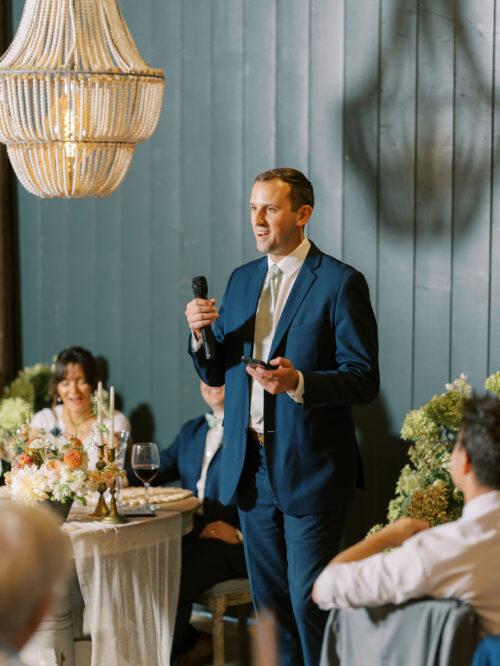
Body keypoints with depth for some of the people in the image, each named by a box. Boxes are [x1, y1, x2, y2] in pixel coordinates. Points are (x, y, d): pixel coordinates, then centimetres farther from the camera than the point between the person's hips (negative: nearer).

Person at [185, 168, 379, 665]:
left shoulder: (340, 283, -8)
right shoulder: (242, 280, 12)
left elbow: (364, 380, -12)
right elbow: (215, 373, 14)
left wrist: (299, 382, -28)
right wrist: (200, 334, -6)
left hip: (309, 470, -6)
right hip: (251, 466, 6)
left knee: (311, 602, -3)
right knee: (270, 600, 13)